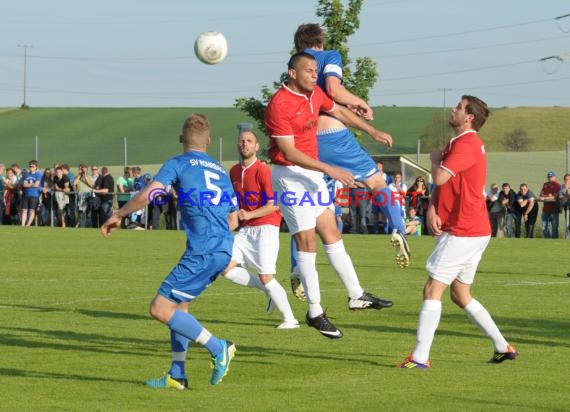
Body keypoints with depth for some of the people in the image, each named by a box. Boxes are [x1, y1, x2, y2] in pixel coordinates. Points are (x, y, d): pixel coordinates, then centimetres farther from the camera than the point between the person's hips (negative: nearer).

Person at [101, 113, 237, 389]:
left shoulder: (178, 164, 0)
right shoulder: (220, 171, 20)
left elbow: (147, 195, -13)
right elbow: (233, 222, 23)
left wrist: (118, 215, 1)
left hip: (202, 252, -8)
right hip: (224, 249, 8)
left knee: (160, 309, -6)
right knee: (177, 305, 19)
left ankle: (218, 348, -7)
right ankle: (176, 375, 16)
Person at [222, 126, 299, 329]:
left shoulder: (262, 170, -13)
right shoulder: (234, 171, 10)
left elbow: (275, 205, -17)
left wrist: (249, 215, -23)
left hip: (265, 228, -8)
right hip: (245, 230, 8)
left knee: (266, 278, -14)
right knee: (227, 269, -5)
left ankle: (290, 319, -2)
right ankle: (269, 290, 12)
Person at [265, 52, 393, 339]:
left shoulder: (314, 93, 5)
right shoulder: (279, 105, -21)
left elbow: (339, 111, 25)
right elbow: (289, 152, -24)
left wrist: (373, 132, 25)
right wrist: (328, 170, -28)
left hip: (312, 173, 8)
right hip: (290, 176, -8)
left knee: (331, 234, 12)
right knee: (307, 242, -8)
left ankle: (356, 295, 20)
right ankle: (315, 312, -2)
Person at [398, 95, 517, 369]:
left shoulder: (466, 145, -16)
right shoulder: (458, 144, 18)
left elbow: (440, 177, -28)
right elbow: (440, 183, 14)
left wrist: (435, 158, -6)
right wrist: (431, 209, -4)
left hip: (462, 233, -11)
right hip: (474, 232, 11)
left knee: (432, 290, -12)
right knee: (461, 296, 17)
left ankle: (420, 357, -16)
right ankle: (503, 347, 19)